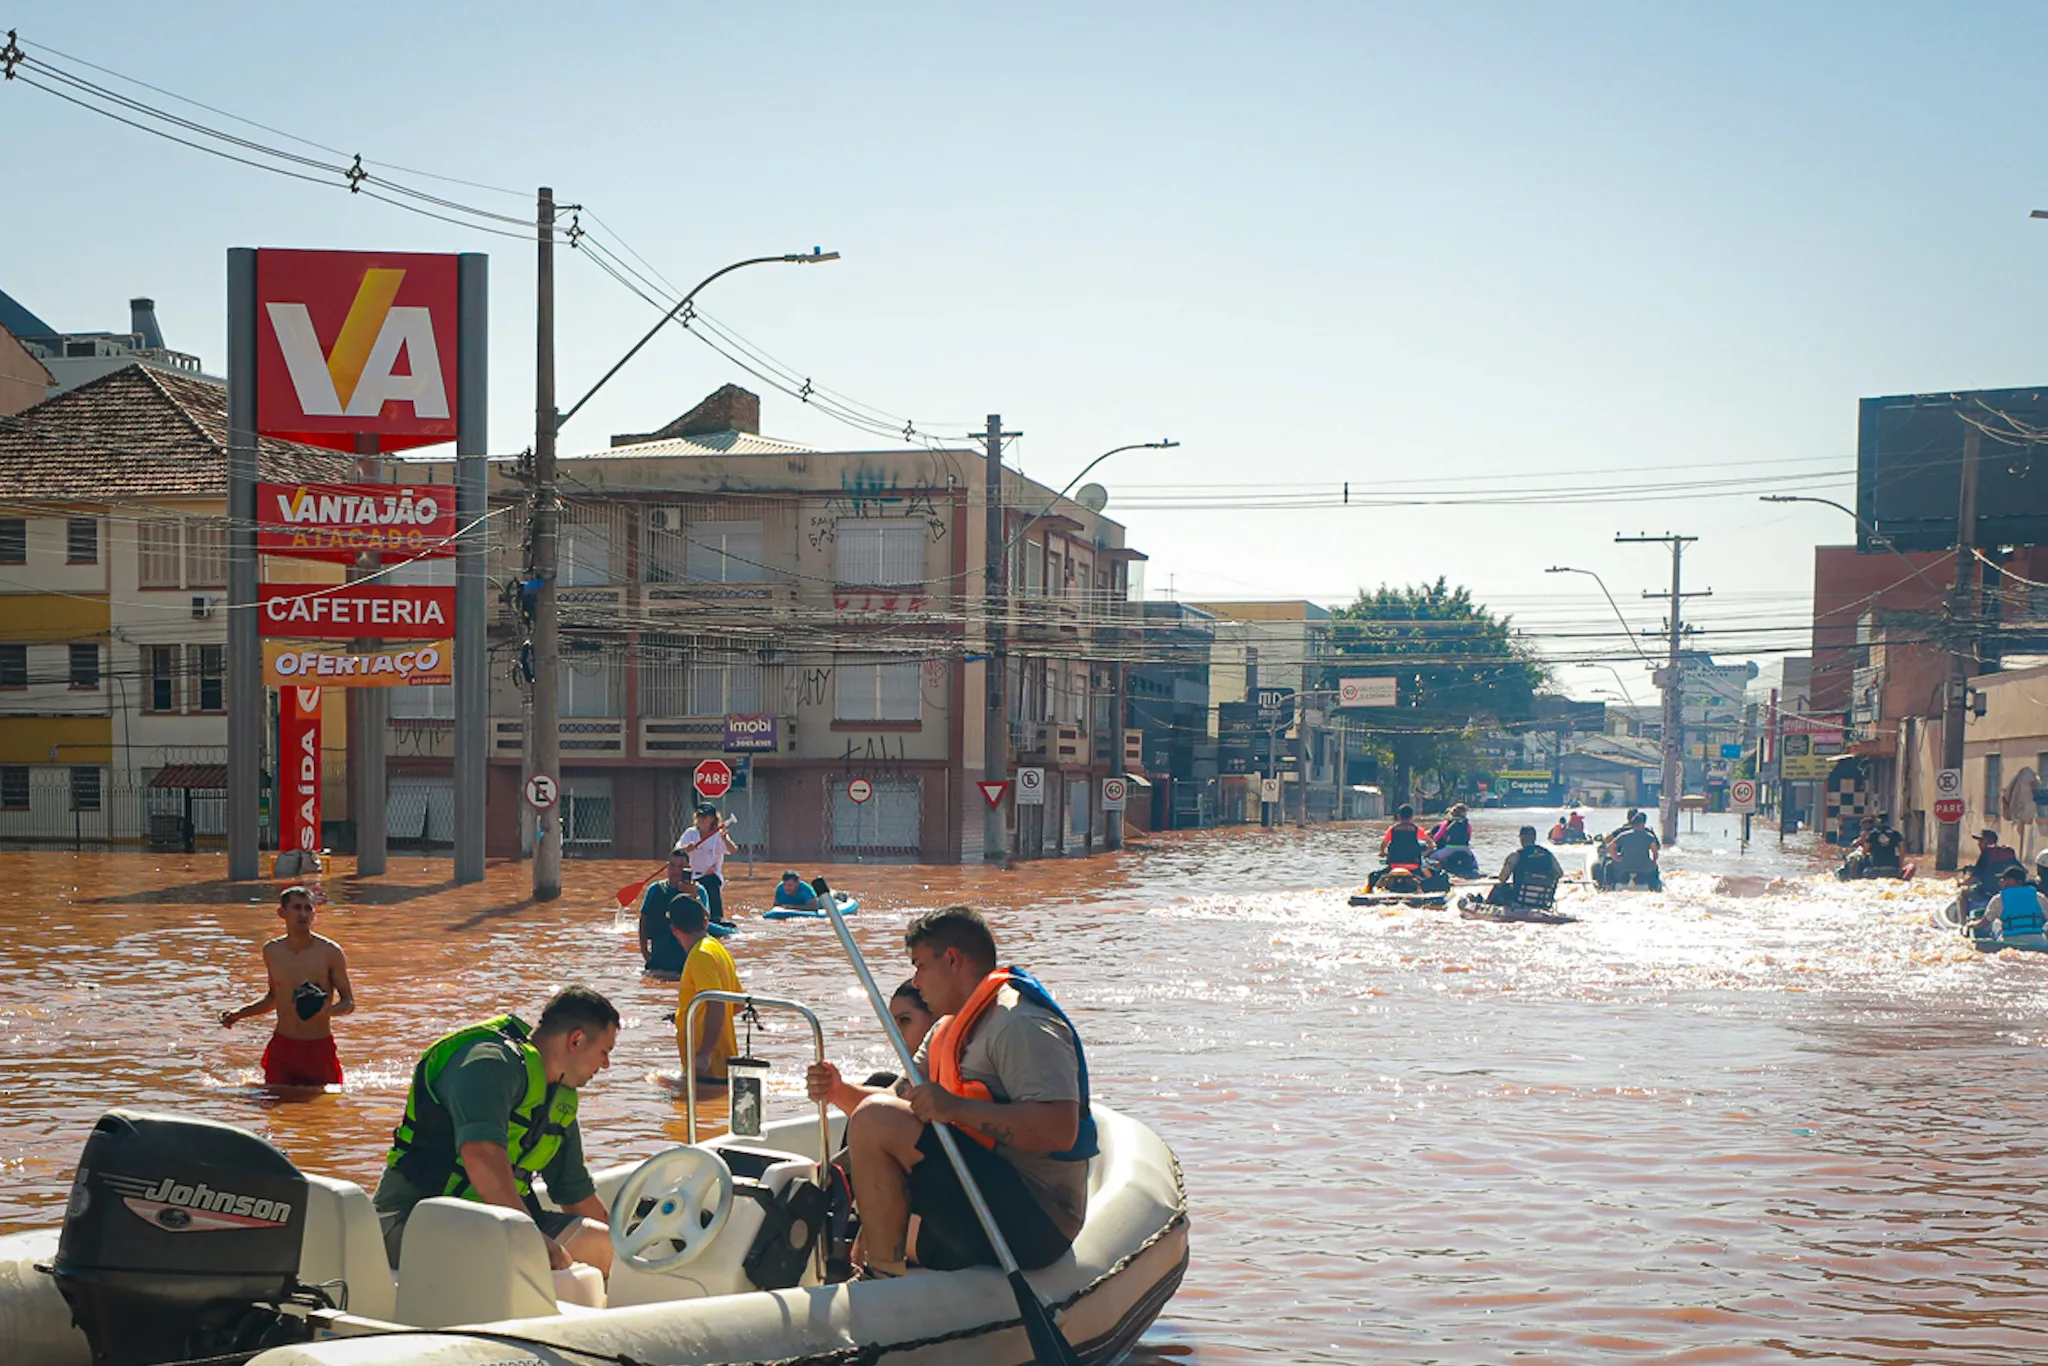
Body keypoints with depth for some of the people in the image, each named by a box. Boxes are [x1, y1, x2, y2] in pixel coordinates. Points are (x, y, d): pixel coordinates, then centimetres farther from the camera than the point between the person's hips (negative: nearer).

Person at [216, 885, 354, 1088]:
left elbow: (349, 1003, -5)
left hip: (320, 1049, -2)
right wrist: (238, 1014, 8)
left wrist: (328, 1010, -26)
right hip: (281, 1047, 2)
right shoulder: (272, 951, 3)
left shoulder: (330, 952, -8)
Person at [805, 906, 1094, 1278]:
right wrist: (840, 1091, -1)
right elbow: (903, 1099, 16)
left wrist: (957, 1108, -27)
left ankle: (882, 1277, -14)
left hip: (1030, 1222, -11)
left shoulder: (1021, 1024, -15)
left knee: (876, 1121, -21)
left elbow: (1060, 1131, -27)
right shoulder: (954, 1027, 19)